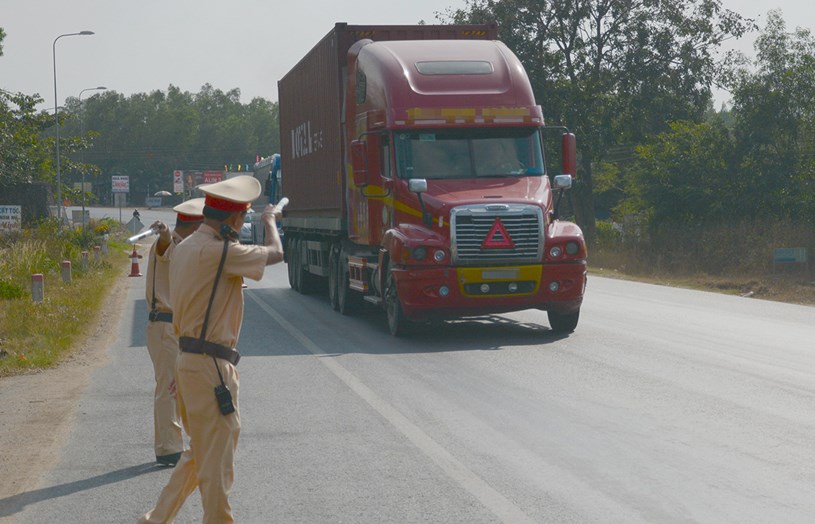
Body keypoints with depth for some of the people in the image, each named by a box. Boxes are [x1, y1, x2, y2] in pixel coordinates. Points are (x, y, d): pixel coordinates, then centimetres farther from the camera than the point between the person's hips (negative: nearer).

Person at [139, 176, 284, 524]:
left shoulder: (184, 248, 10)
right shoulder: (217, 251, -18)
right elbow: (275, 254, -5)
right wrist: (270, 221, 10)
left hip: (190, 361, 10)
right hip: (210, 366, -10)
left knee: (201, 452, 20)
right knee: (216, 459, 0)